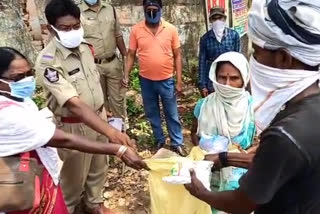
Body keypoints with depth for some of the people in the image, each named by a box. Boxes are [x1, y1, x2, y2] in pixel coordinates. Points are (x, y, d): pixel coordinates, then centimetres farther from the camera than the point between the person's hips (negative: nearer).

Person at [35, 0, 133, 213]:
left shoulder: (85, 46, -5)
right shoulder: (48, 62, -27)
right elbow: (75, 105, -37)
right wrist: (112, 132, -47)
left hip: (98, 117, 6)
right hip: (74, 126, -6)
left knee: (98, 167, 23)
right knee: (74, 175, 14)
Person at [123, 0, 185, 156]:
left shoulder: (171, 29, -5)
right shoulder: (136, 30, -4)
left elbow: (177, 56, -1)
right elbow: (131, 55, 3)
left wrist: (179, 80, -4)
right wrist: (126, 75, -7)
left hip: (166, 80, -1)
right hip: (146, 80, 2)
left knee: (172, 114, 10)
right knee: (152, 113, 15)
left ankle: (177, 143, 25)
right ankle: (159, 140, 34)